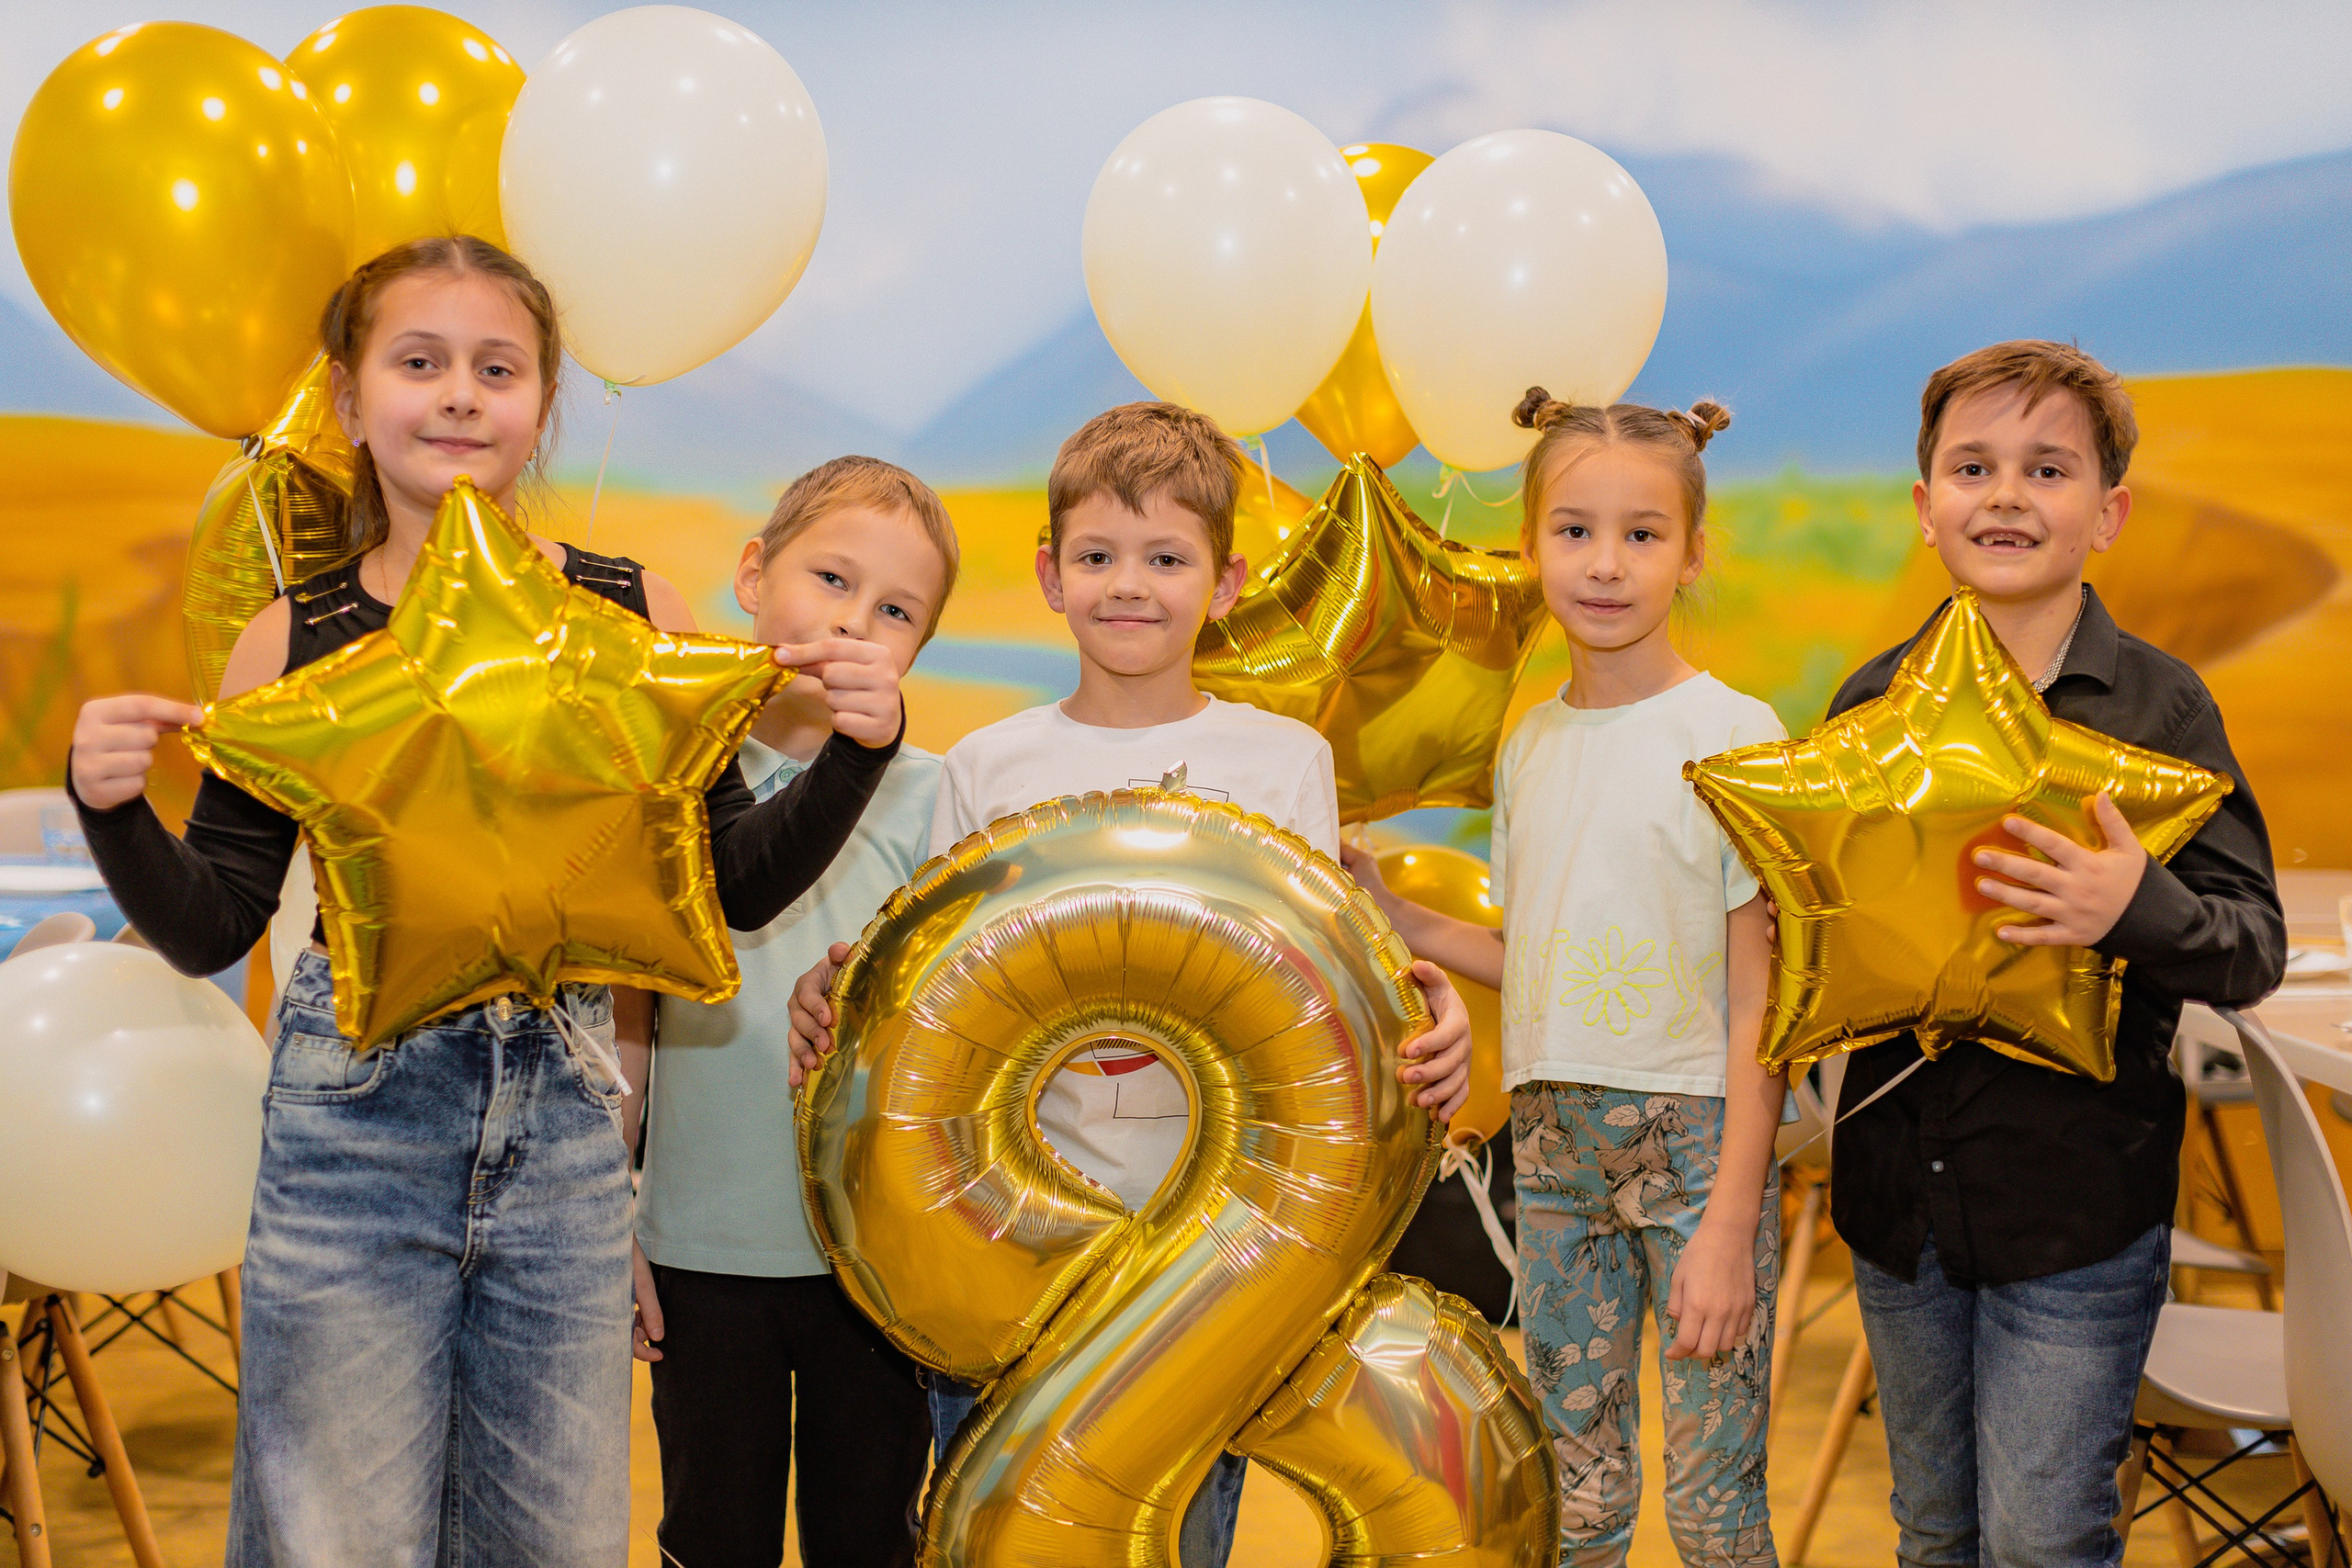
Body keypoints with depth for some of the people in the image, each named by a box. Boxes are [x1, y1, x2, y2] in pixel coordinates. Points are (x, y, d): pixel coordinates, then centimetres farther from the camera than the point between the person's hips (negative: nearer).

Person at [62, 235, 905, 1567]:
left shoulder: (636, 616, 1)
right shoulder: (295, 644, 0)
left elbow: (740, 883, 4)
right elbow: (212, 926, 4)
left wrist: (857, 750, -10)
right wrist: (113, 807, -13)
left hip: (566, 1121, 1)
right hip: (353, 1122, -1)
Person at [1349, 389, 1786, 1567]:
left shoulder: (1731, 733, -9)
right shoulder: (1527, 746, 8)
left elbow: (1760, 996, -10)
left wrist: (1731, 1222, -15)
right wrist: (1393, 917, 3)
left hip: (1698, 1132, -5)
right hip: (1552, 1145, 5)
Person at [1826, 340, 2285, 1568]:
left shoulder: (2156, 703, -8)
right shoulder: (1874, 701, 4)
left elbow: (2256, 946, -9)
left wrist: (2139, 908, -28)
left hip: (2076, 1202, -4)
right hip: (1898, 1189, 4)